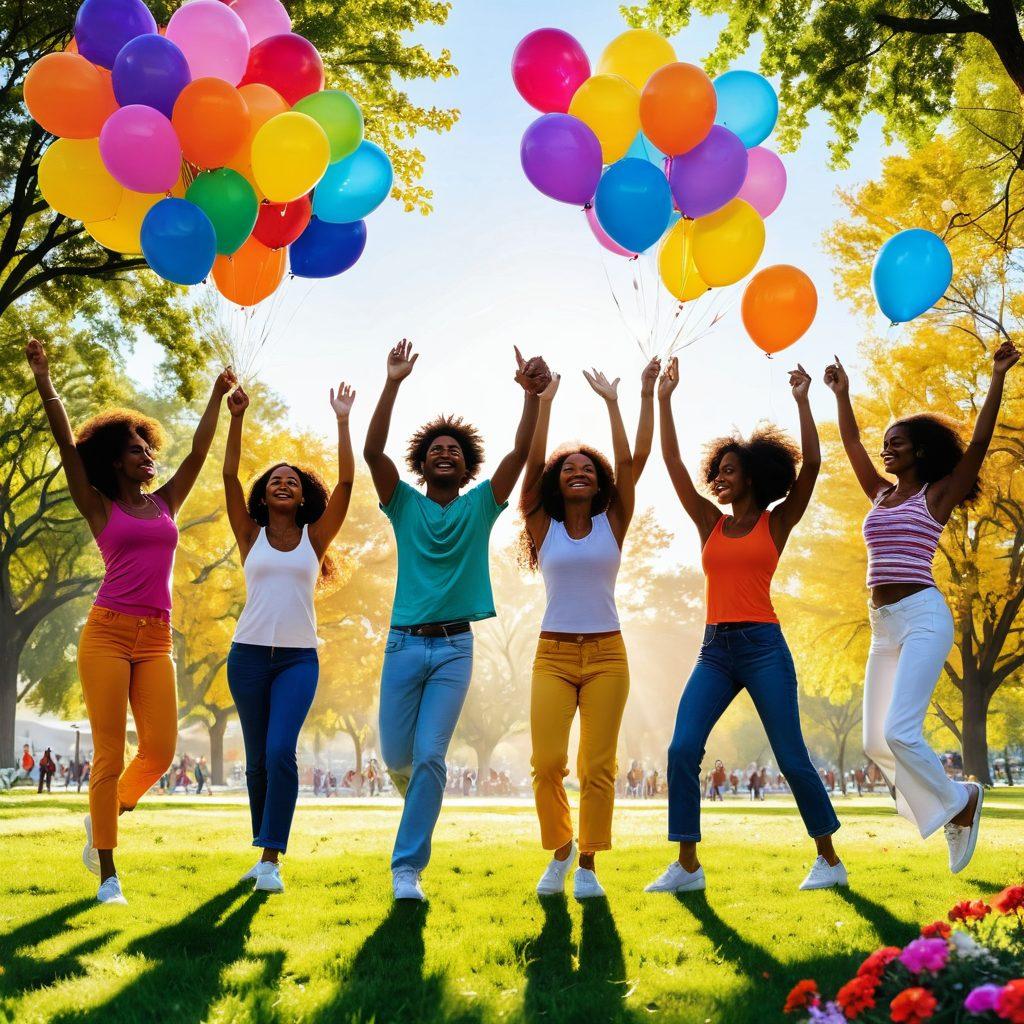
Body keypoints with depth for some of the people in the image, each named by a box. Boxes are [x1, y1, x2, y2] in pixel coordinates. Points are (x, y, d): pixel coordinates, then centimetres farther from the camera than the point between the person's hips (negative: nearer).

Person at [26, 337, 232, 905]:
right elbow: (68, 446, -1)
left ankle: (102, 818, 24)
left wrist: (217, 397, 20)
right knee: (109, 753, -5)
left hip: (155, 640, 4)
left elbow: (198, 453, 18)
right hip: (107, 632, -4)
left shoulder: (165, 503, 16)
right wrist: (44, 381, -6)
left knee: (159, 750, -4)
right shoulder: (100, 508, 6)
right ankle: (107, 874, 4)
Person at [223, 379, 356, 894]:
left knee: (281, 751, -17)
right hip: (249, 654, 2)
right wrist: (237, 419, -12)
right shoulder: (250, 536, 7)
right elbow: (229, 475, -3)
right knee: (257, 758, 8)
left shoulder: (315, 537, 6)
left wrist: (342, 422, -6)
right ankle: (262, 852, 22)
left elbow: (346, 481, -3)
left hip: (299, 658, -1)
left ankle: (272, 858, -14)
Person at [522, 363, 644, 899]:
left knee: (598, 766, -3)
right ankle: (559, 849, 14)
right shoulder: (542, 527, 6)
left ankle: (588, 864, 9)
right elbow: (532, 464, -3)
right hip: (553, 654, 0)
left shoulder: (613, 524, 6)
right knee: (547, 762, -9)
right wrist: (544, 403, -2)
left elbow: (626, 462, -2)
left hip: (606, 654, 0)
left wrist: (612, 401, 1)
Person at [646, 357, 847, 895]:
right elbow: (673, 463, 9)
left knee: (792, 758, -1)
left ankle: (829, 860, 15)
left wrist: (802, 400, -6)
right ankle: (687, 866, -2)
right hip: (715, 650, 4)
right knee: (682, 751, -9)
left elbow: (811, 464, -7)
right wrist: (664, 400, 7)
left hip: (764, 648, -4)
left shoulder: (776, 523, 3)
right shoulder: (710, 524, 13)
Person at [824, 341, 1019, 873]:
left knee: (899, 732, -18)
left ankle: (959, 801, 6)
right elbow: (851, 443, 24)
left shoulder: (938, 495, 0)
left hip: (922, 616, -7)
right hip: (884, 624, 8)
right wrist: (841, 394, 24)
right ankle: (956, 801, 19)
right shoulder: (882, 494, 16)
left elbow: (978, 442, -9)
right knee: (876, 741, 4)